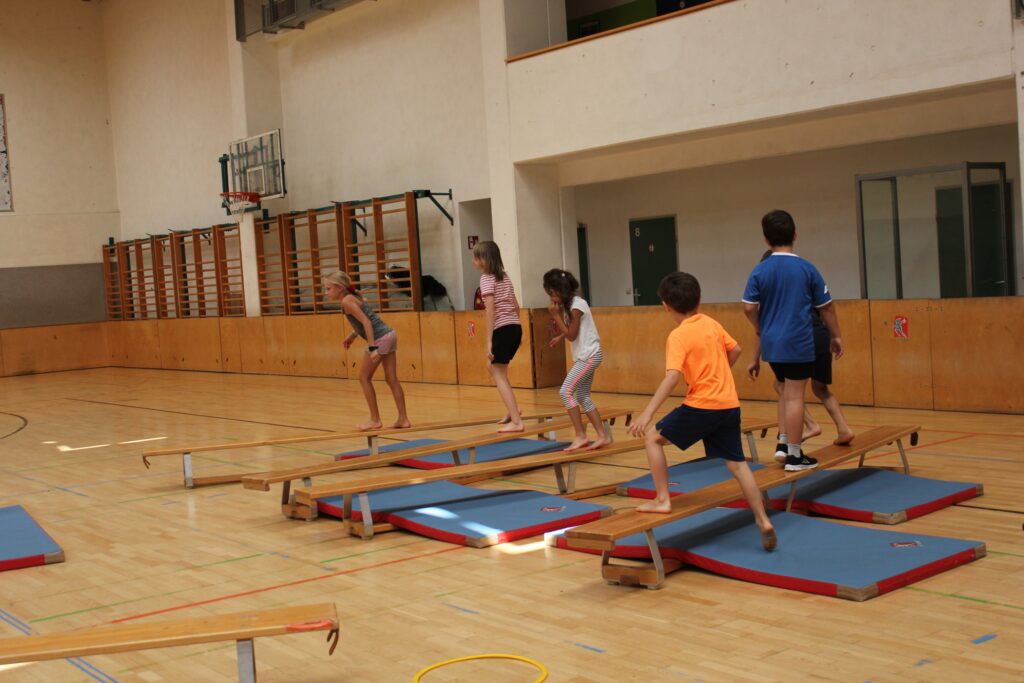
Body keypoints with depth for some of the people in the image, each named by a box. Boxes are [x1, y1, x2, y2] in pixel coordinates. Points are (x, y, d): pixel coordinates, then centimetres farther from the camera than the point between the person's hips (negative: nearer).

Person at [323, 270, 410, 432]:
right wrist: (352, 336, 21)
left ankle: (375, 420, 9)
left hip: (380, 339, -9)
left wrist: (372, 348, -23)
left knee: (364, 378, 5)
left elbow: (366, 321, -19)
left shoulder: (346, 301, -11)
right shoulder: (352, 297, 16)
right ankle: (403, 419, 13)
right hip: (389, 335, 9)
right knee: (391, 379, 11)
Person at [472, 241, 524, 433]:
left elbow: (491, 309, -15)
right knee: (493, 366, 25)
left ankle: (516, 421, -10)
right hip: (516, 327, 8)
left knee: (499, 376, -3)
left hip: (502, 329, -8)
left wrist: (489, 341, -17)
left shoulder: (486, 278, -7)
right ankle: (513, 410, 22)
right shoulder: (504, 276, 16)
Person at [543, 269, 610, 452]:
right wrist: (560, 337, 9)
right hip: (584, 356, 10)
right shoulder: (569, 303, 10)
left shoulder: (577, 305, -18)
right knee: (583, 397, 11)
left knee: (566, 391, -15)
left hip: (589, 355, -10)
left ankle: (580, 436, -13)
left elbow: (571, 335, -16)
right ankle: (603, 436, 13)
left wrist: (556, 315, -16)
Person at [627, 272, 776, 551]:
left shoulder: (678, 336, -10)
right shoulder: (712, 324, 10)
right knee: (737, 464, 12)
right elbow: (735, 350, 23)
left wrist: (647, 413, -26)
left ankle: (662, 500, 5)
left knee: (653, 438, 8)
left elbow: (673, 376, -22)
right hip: (730, 404, 7)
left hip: (702, 405, -7)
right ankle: (764, 521, 9)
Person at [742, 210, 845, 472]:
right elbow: (826, 307, 1)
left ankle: (784, 442, 19)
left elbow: (749, 308, -3)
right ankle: (794, 455, 4)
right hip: (799, 343, -3)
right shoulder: (807, 269, -4)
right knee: (795, 396, -1)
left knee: (787, 391, 21)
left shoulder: (760, 271, -2)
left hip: (772, 343, 3)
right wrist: (835, 335, 13)